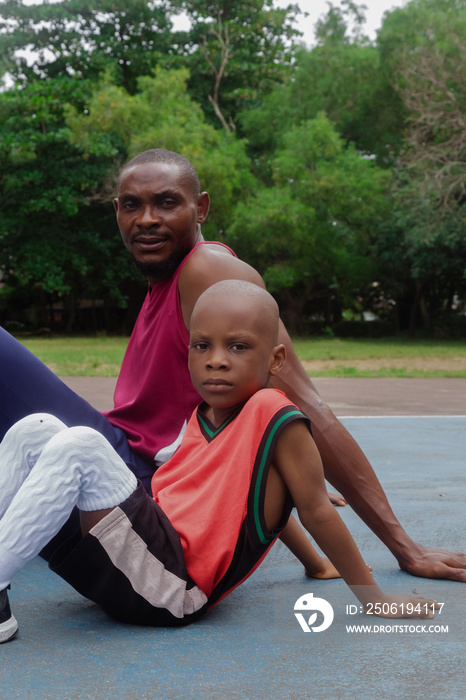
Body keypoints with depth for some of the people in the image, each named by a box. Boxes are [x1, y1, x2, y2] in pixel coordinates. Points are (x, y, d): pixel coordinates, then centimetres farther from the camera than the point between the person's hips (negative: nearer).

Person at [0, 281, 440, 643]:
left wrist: (375, 600, -2)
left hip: (170, 590, -8)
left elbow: (317, 510, -5)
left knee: (79, 446, -25)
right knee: (36, 429, -3)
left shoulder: (273, 414, -9)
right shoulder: (201, 415, 14)